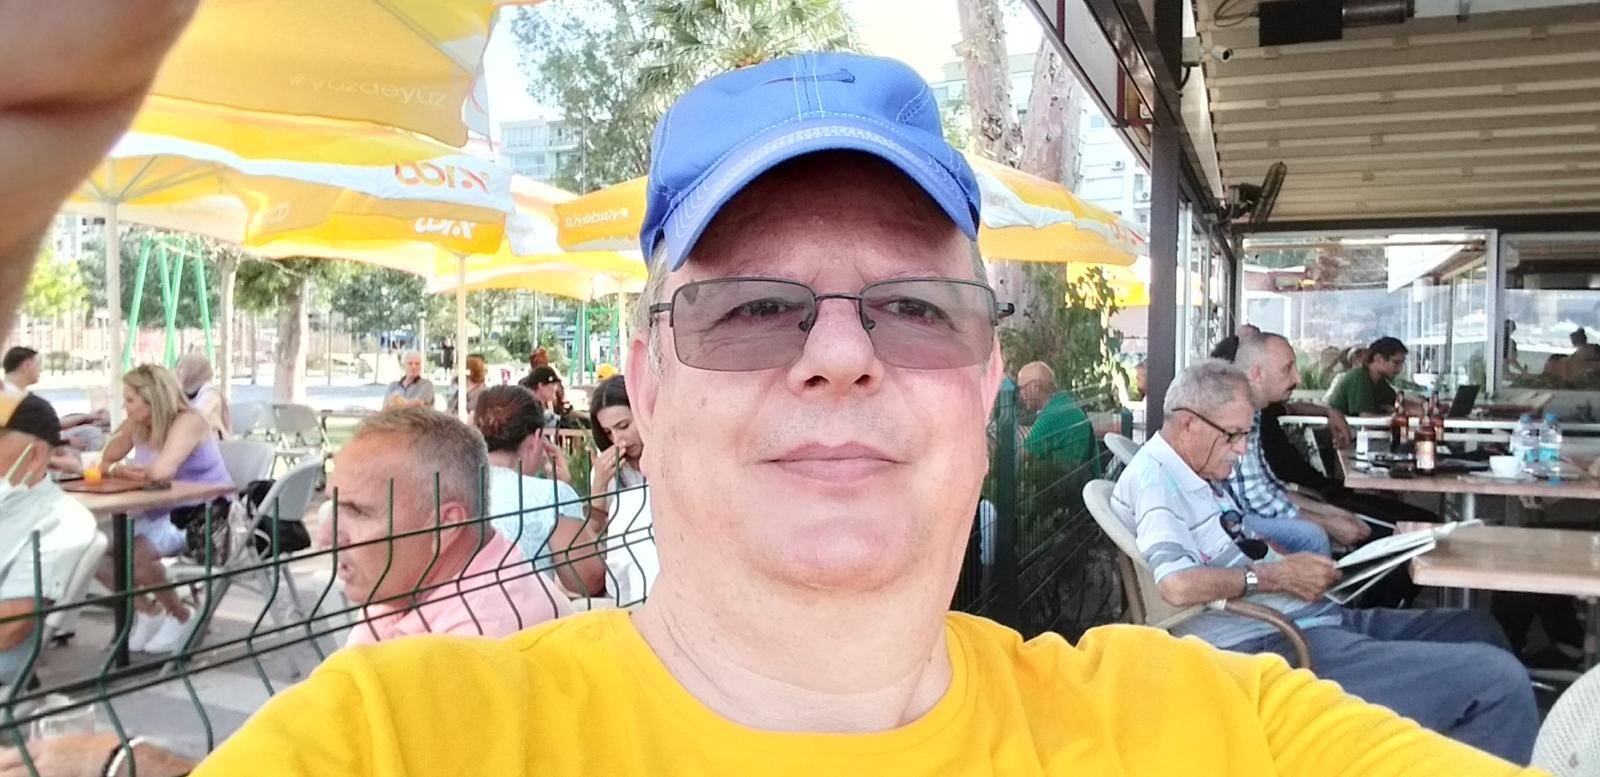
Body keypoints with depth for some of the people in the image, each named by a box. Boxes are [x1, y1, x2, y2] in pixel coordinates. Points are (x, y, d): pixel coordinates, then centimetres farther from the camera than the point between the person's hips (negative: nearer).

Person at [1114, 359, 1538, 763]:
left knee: (1477, 628, 21)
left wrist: (1294, 564, 4)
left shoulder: (1198, 476, 17)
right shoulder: (1152, 478, -16)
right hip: (1271, 644, -11)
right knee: (1501, 681, -16)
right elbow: (1177, 585, -31)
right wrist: (1278, 575, -16)